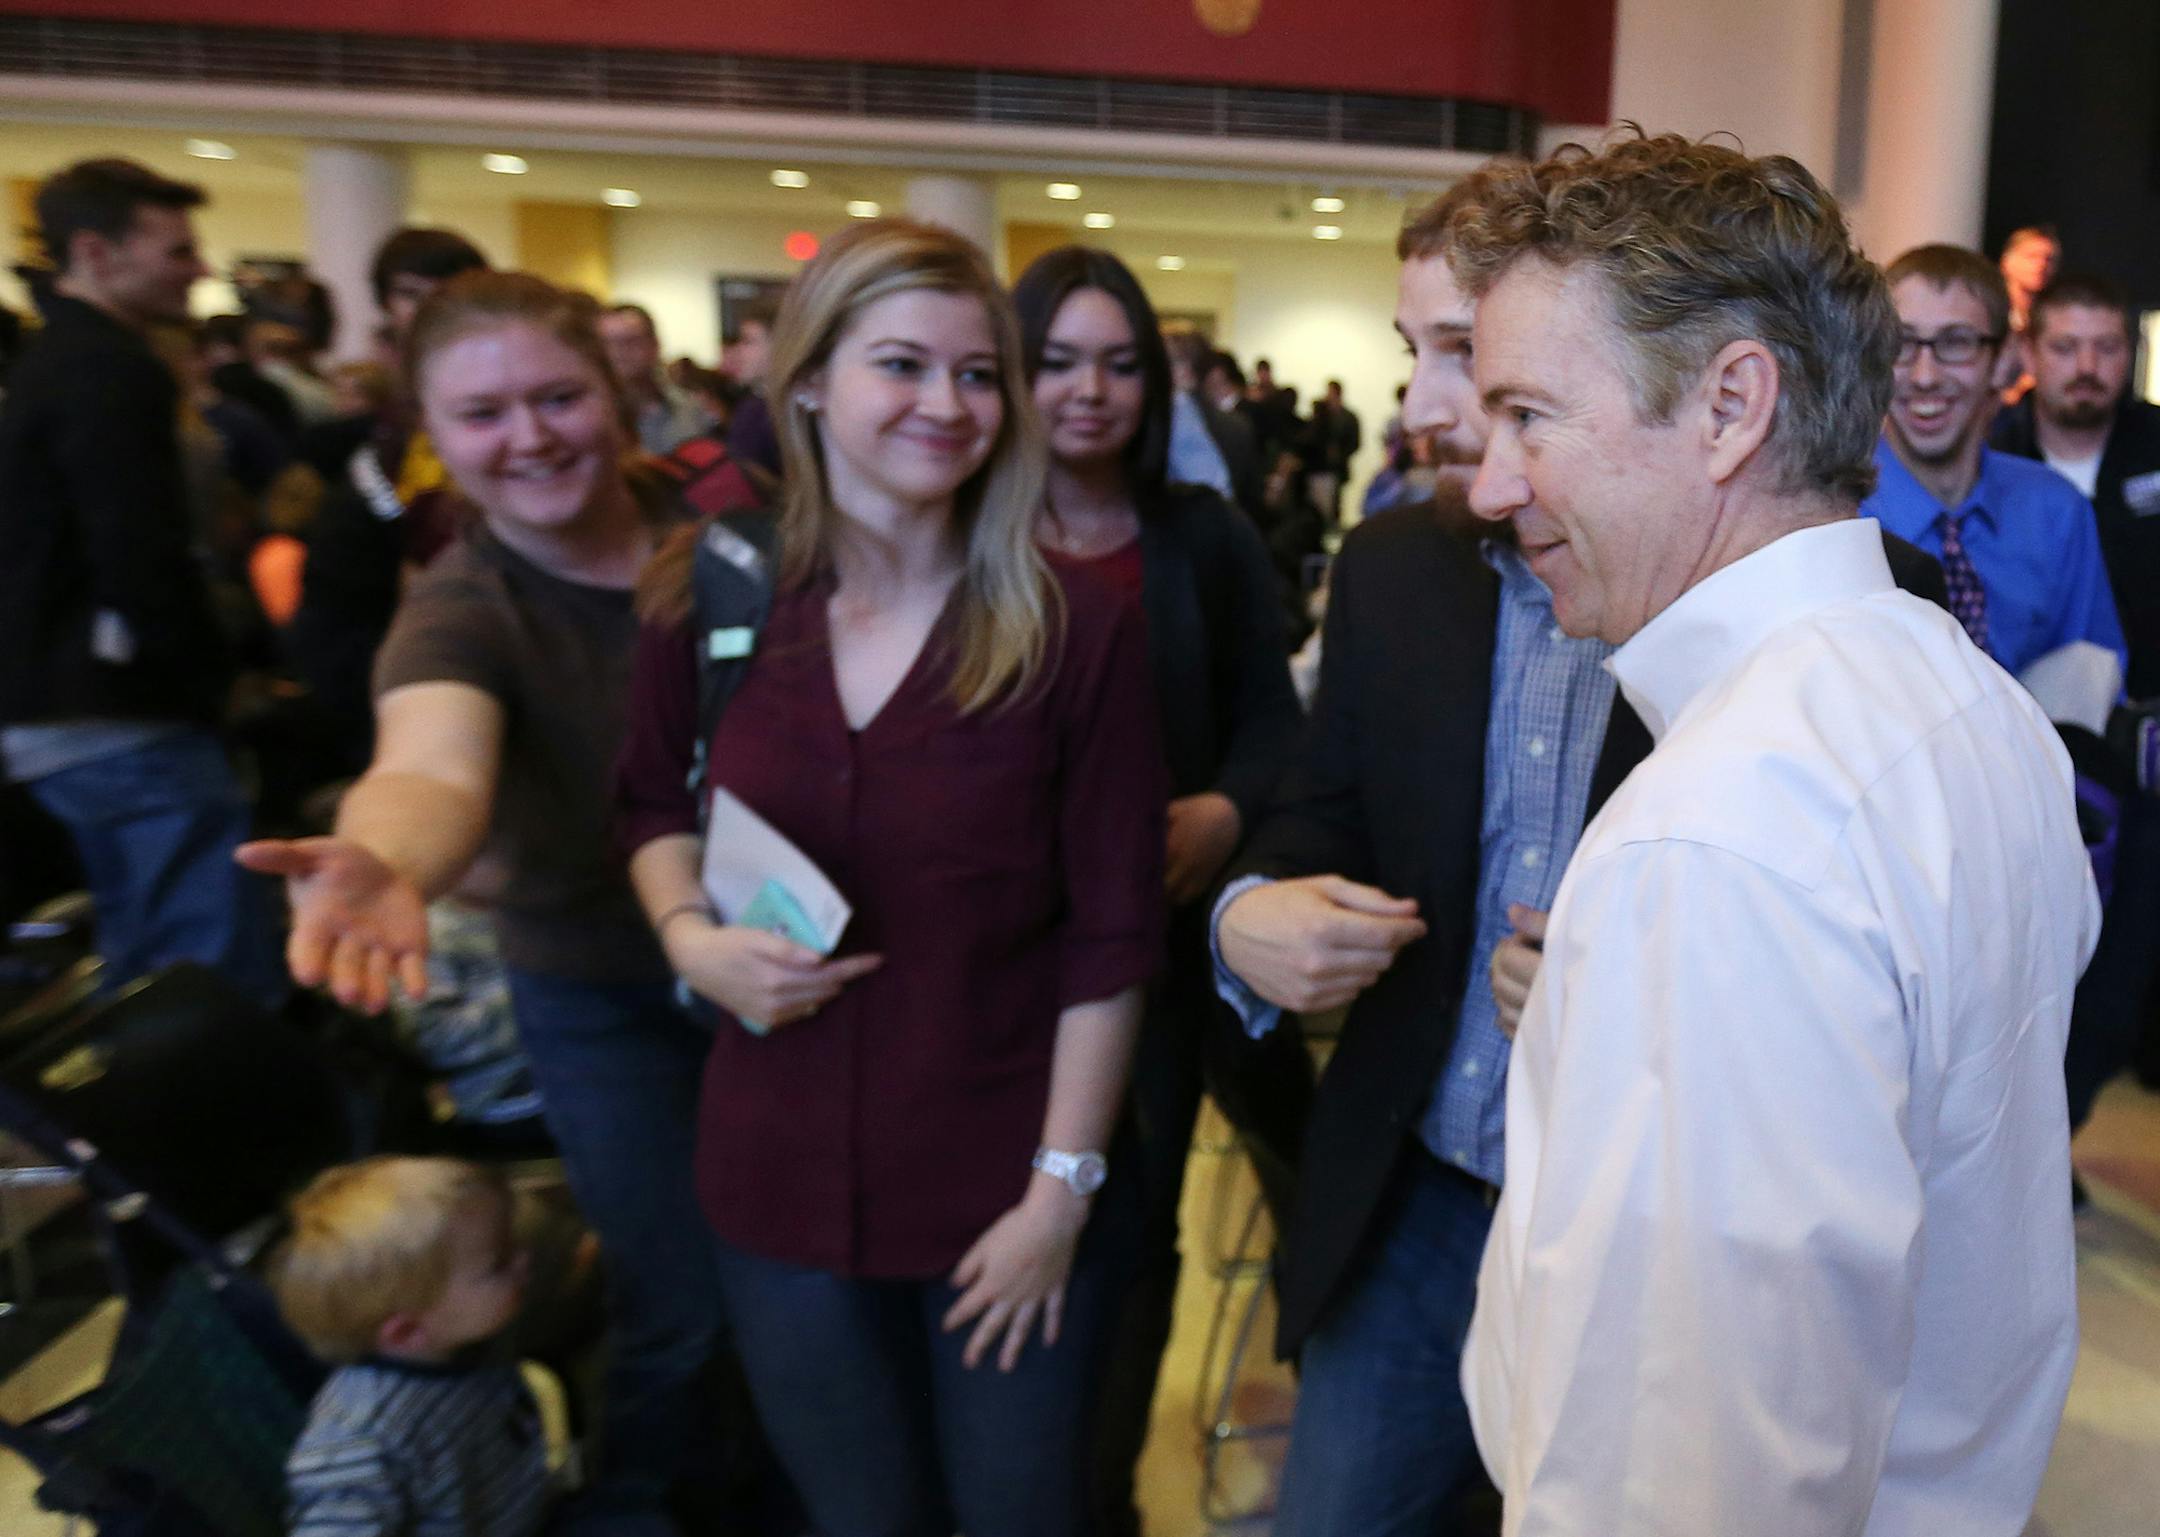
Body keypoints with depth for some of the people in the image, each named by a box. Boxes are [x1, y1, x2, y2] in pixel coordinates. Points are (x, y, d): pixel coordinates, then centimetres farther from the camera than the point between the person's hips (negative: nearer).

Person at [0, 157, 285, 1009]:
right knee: (223, 983, -10)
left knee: (148, 974, 18)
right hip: (123, 720, -10)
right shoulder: (113, 371, -14)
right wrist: (212, 682, -9)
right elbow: (145, 564, -22)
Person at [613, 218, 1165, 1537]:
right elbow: (653, 802, 12)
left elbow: (1113, 933, -10)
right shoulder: (709, 601, -5)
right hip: (783, 1181, 2)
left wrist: (1064, 1187, -10)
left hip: (1007, 1197, -2)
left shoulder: (1080, 627, -13)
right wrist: (688, 932, -8)